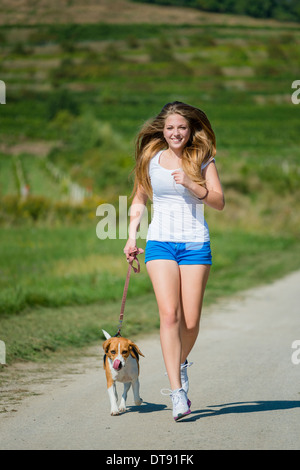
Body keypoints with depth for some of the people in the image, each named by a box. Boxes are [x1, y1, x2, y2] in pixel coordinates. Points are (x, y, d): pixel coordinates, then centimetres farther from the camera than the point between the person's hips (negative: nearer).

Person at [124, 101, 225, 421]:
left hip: (195, 244, 0)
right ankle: (178, 393, -15)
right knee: (169, 315, -14)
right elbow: (139, 199, 20)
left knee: (190, 321, 0)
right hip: (160, 242, 0)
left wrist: (190, 184, -17)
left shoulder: (202, 160, 4)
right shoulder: (151, 159, 9)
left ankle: (180, 364, 34)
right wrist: (131, 236, 10)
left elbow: (219, 202, -4)